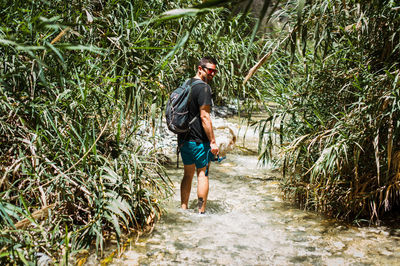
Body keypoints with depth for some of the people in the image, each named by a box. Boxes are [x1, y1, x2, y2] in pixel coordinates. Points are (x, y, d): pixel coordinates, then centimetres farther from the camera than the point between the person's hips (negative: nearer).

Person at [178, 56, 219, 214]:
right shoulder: (203, 87, -14)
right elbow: (204, 116, -20)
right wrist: (213, 141, -17)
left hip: (183, 139, 8)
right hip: (199, 140, -8)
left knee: (188, 174, 16)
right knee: (203, 174, 1)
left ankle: (183, 210, 20)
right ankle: (201, 212, 4)